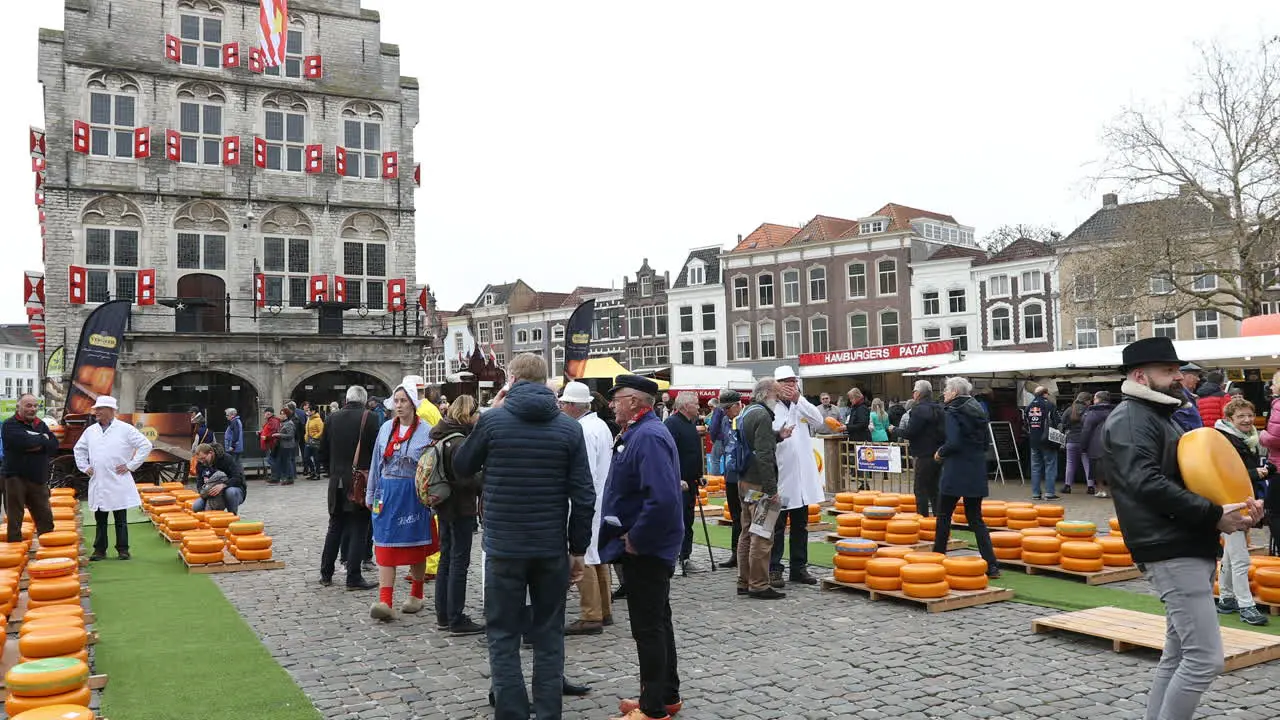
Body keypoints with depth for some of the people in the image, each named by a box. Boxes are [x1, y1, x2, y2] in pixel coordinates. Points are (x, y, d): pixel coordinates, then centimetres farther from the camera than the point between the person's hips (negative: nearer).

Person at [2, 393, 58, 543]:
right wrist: (42, 439, -6)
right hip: (15, 478, -5)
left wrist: (38, 445, -16)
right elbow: (23, 441, -23)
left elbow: (54, 444, 1)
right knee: (14, 520, 2)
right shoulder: (10, 424, -5)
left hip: (38, 479, 5)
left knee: (45, 518, 9)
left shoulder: (41, 425, 13)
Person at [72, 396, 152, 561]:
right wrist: (84, 467, 13)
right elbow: (79, 449, 26)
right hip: (97, 483, 4)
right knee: (100, 519, 8)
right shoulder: (90, 431, 11)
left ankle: (123, 549, 9)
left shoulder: (125, 429, -4)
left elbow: (146, 445, -5)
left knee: (121, 519, 2)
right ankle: (99, 550, 15)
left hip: (118, 484, -4)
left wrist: (130, 465, -7)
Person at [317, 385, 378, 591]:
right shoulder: (368, 418, -10)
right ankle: (354, 578, 1)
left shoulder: (333, 418, 2)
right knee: (358, 530, 2)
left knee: (335, 528, 17)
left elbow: (323, 452, 7)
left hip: (337, 482, 5)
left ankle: (326, 574, 23)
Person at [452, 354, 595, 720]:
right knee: (549, 635, 13)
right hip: (552, 547, 2)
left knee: (503, 635, 9)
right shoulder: (569, 427, -2)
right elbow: (583, 495, -4)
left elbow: (462, 466, 10)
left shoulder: (492, 420, -7)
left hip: (503, 546, -2)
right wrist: (578, 548, 5)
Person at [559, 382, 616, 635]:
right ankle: (604, 611, 25)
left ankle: (591, 617, 0)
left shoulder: (584, 431, -18)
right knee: (598, 557, 16)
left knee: (584, 560, -4)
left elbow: (586, 475, -22)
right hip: (601, 500, 10)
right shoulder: (601, 425, 12)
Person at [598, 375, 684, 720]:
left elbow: (663, 499, -32)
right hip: (650, 547, 10)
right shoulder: (640, 432, 11)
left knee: (648, 627, -1)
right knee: (657, 622, 18)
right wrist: (633, 537, 14)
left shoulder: (648, 437, -22)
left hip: (646, 549, -10)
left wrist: (635, 539, -22)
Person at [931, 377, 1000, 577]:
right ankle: (991, 565, 3)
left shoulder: (953, 412, -11)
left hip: (956, 471, -7)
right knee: (975, 518, 10)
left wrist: (940, 453, -4)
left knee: (944, 515, 7)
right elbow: (986, 442, 14)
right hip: (977, 472, 7)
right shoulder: (978, 411, 11)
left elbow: (953, 442, -21)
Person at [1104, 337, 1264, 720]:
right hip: (1171, 553, -10)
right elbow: (1147, 484, -24)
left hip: (1192, 549, 10)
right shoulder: (1130, 419, -11)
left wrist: (1236, 507, 6)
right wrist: (1214, 515, -20)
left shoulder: (1160, 415, 21)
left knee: (1179, 656, 13)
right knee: (1205, 658, -12)